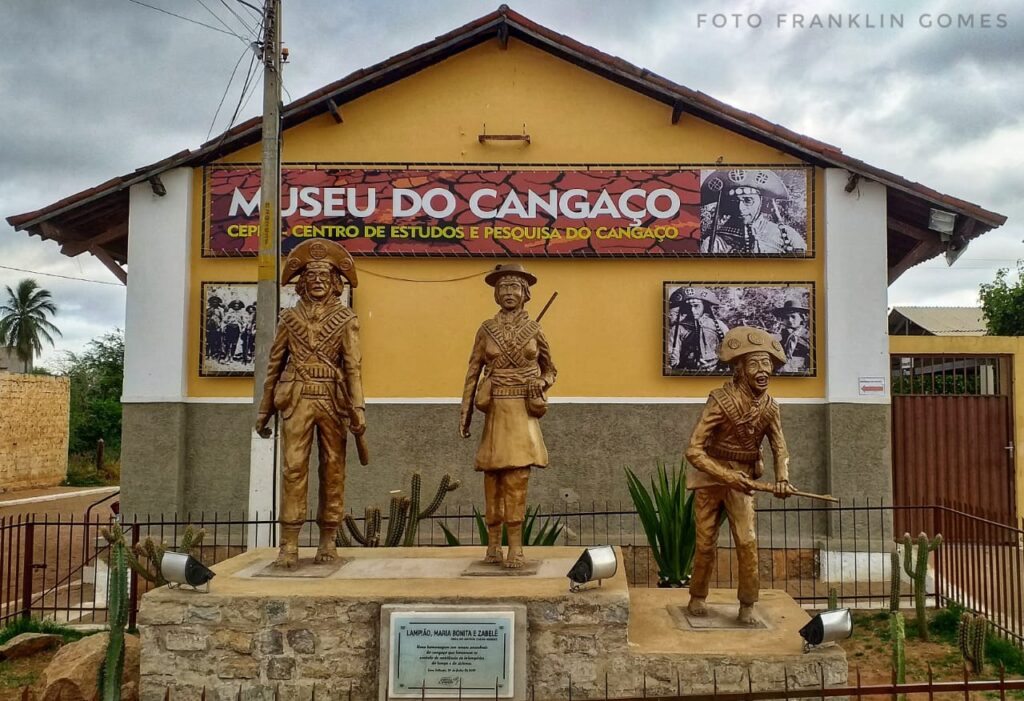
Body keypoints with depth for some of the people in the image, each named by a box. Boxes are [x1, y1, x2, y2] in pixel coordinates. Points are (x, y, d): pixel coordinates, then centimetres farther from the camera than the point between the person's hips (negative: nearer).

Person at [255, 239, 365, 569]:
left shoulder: (346, 319, 6)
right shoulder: (290, 317, 10)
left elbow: (353, 365, -3)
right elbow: (274, 364, 11)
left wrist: (357, 409, -13)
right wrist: (264, 410, 9)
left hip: (332, 400, 0)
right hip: (297, 399, 0)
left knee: (333, 469, 3)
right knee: (294, 467, -7)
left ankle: (327, 540, 11)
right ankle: (289, 545, -6)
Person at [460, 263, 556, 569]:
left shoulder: (534, 330, 6)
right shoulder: (486, 329, 5)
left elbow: (550, 369, 17)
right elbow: (473, 372, 6)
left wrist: (542, 384, -5)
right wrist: (465, 412, 2)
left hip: (524, 410, 0)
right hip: (497, 409, 0)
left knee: (517, 475, -6)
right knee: (494, 475, 3)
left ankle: (515, 546, 0)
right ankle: (493, 544, 12)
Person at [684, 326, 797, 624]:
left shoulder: (769, 406, -6)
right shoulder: (721, 400, -23)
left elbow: (780, 448, 4)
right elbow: (693, 450, -23)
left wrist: (782, 478, -16)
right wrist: (728, 476, -29)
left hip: (742, 479, 3)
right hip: (710, 477, -3)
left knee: (748, 542, -7)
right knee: (706, 544, 5)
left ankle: (747, 605, 8)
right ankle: (697, 597, 26)